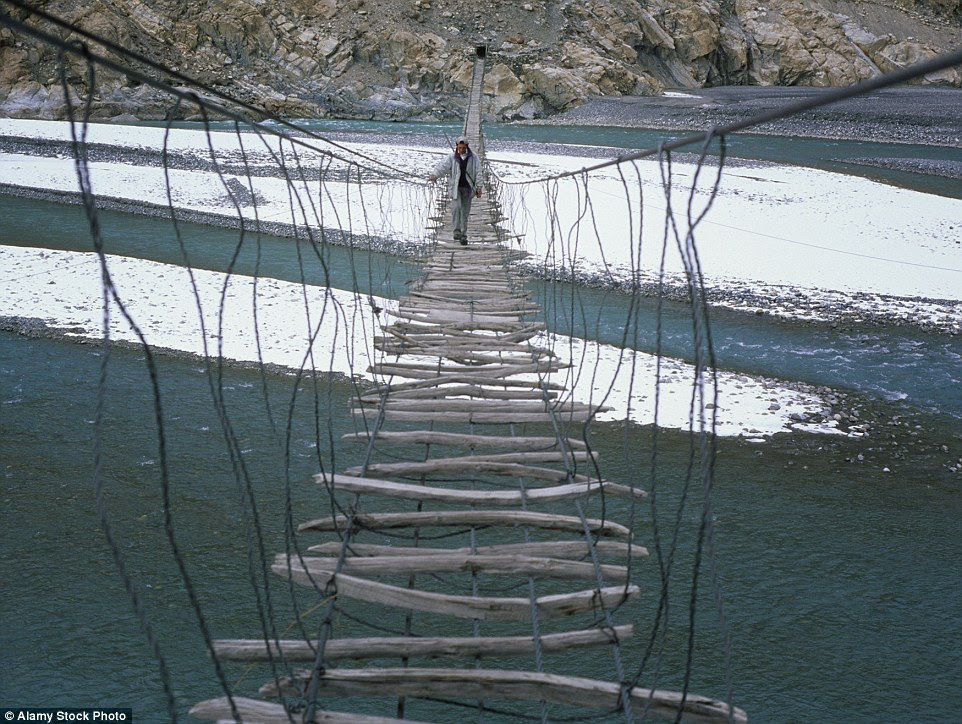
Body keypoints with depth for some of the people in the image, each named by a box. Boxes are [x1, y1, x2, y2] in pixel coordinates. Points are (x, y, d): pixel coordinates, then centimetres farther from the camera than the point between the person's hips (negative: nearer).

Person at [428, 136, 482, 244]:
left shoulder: (473, 158, 3)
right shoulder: (451, 157, -2)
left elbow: (478, 172, 3)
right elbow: (443, 166, -17)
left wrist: (479, 186, -4)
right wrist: (435, 175, -35)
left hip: (468, 187, 1)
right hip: (455, 187, -1)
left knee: (465, 211, 5)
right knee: (456, 207, -19)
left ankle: (463, 235, 12)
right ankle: (457, 231, -12)